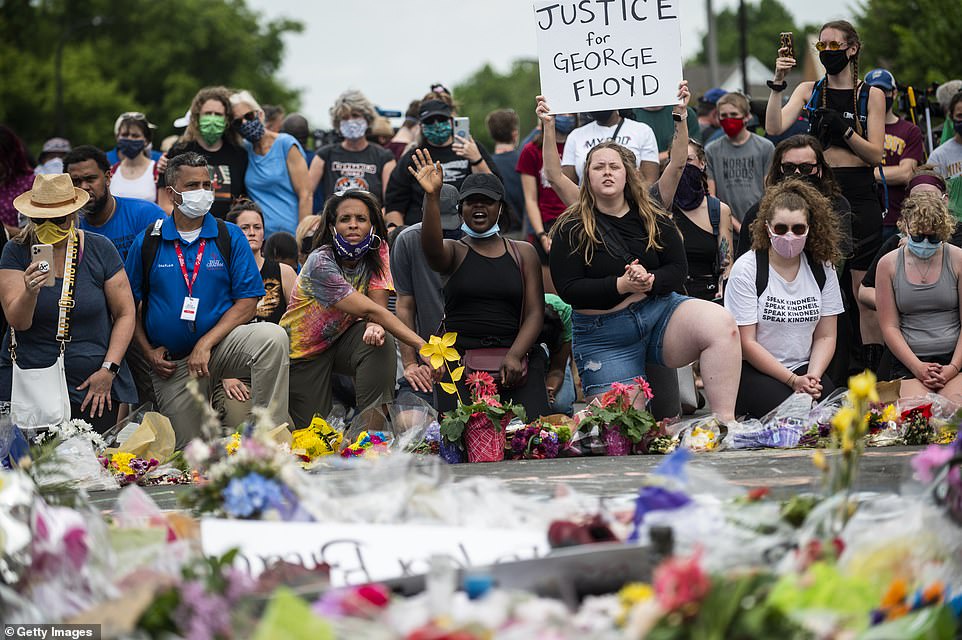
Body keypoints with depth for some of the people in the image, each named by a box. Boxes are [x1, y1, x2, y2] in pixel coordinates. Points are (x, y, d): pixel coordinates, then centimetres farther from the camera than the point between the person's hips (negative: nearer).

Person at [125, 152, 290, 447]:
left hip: (220, 344, -1)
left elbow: (247, 301, -5)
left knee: (272, 337, -33)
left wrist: (206, 344, -16)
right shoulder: (147, 243, 3)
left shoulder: (230, 237, 0)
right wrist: (148, 351, -3)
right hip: (172, 362, 1)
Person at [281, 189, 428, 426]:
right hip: (304, 351, -4)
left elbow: (378, 306, -17)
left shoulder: (378, 251, -11)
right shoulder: (320, 263, -28)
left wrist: (374, 326, -44)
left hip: (342, 340, 4)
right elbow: (369, 310, -35)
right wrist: (421, 345, -43)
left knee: (379, 338, -30)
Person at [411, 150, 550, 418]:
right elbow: (431, 248, -16)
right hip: (461, 360, -1)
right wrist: (432, 197, -30)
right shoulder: (454, 251, 10)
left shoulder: (523, 253, 15)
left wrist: (514, 355, -10)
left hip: (516, 363, 1)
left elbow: (535, 313, 7)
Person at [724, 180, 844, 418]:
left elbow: (825, 336, 7)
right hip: (753, 370, -3)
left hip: (803, 368, 4)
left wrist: (812, 376, -13)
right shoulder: (746, 269, -8)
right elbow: (746, 343, -10)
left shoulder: (822, 268, 4)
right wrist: (793, 380, -16)